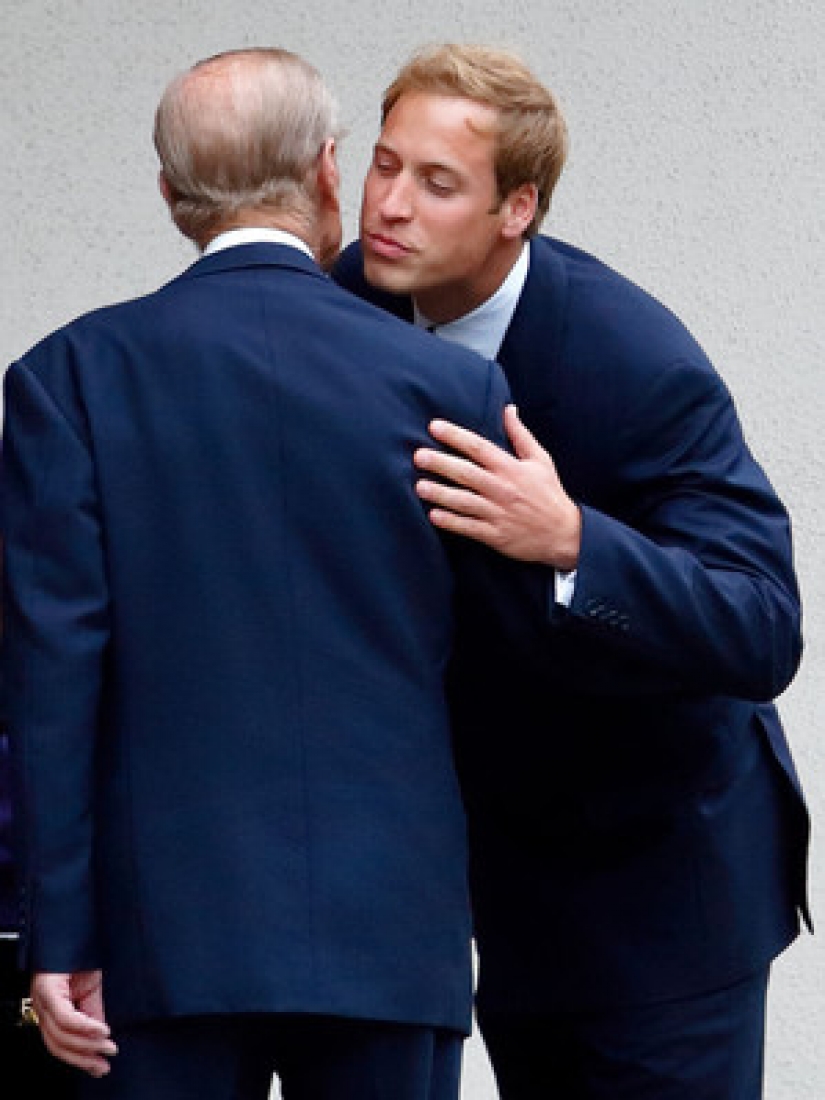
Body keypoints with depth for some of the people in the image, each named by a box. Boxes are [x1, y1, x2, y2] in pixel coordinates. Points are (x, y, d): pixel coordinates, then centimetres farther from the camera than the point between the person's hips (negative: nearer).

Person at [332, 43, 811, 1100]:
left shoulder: (639, 364, -27)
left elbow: (763, 634, -33)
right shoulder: (358, 300, -10)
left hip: (655, 855, -5)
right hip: (493, 833, 6)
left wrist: (570, 541, -48)